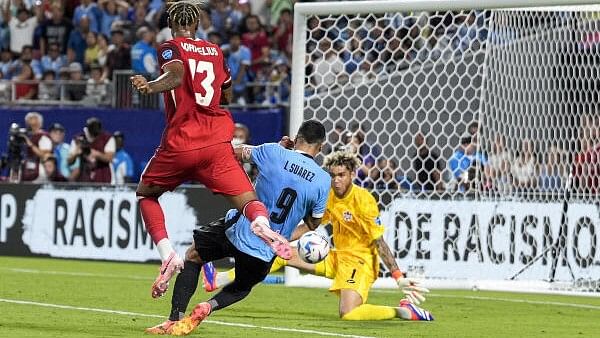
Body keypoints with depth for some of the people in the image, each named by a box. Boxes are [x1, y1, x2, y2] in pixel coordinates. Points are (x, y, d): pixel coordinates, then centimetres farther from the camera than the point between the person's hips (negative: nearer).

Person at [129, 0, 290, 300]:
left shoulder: (171, 48, 4)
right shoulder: (215, 51, 18)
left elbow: (176, 75, -18)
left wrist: (149, 87, -34)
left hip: (179, 144, -2)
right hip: (217, 141, 2)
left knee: (146, 194, 22)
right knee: (246, 201, -8)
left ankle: (168, 255, 2)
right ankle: (261, 221, -46)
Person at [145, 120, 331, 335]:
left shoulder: (275, 153, -8)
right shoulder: (323, 180, -5)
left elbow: (237, 152, 10)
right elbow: (313, 223, 7)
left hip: (238, 231, -2)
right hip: (265, 253, 2)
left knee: (192, 256, 22)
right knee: (242, 288, 30)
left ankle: (175, 319, 9)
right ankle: (209, 307, -1)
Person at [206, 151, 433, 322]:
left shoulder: (363, 200, -17)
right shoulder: (329, 197, 3)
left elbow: (379, 242, -18)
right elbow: (309, 225, 16)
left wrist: (398, 277, -23)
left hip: (360, 259, -8)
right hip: (338, 257, 8)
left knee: (348, 314, -30)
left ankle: (405, 311, -15)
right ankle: (221, 280, 12)